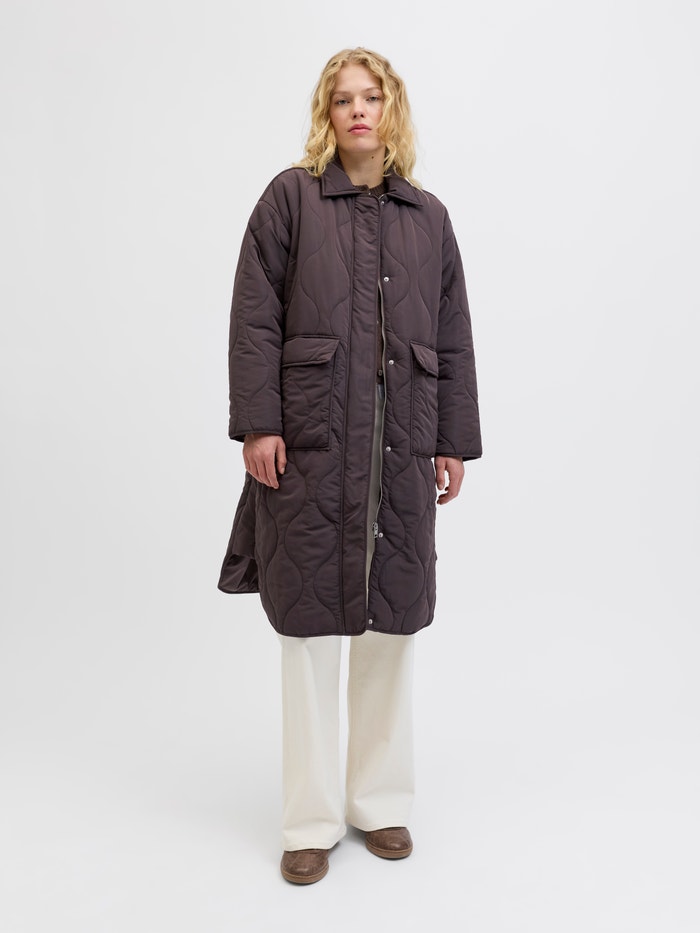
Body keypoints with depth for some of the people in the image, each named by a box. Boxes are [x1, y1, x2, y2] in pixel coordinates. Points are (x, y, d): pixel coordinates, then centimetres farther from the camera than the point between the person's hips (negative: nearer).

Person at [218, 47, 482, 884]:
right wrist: (257, 423, -11)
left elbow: (455, 339, 12)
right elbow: (254, 320, -2)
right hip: (311, 440, -3)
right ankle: (311, 819, 17)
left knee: (392, 623, 9)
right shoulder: (291, 197, 4)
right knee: (310, 623, 3)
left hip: (401, 445, 3)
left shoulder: (428, 217, 13)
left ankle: (381, 800, 27)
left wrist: (455, 440, 7)